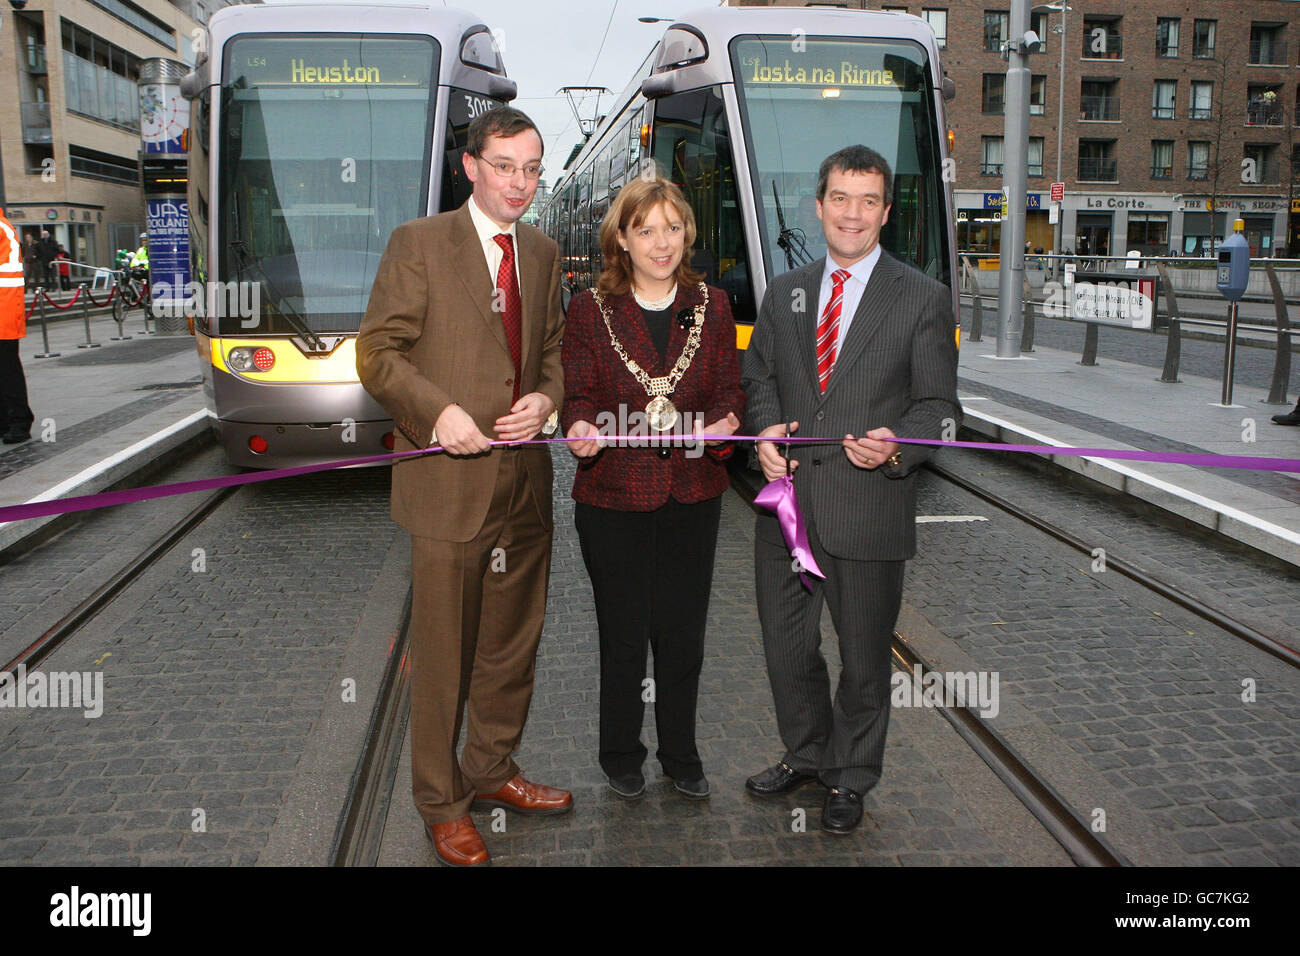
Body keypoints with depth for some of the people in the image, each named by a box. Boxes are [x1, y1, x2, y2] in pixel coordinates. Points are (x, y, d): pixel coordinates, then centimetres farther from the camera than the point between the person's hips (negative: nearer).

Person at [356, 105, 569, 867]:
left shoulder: (544, 253, 13)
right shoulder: (419, 243, -3)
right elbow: (378, 352, -5)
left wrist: (547, 396, -3)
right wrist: (438, 411, -19)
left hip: (526, 483, 6)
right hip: (451, 479, -5)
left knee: (514, 642, 16)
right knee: (443, 652, 4)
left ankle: (492, 770, 36)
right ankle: (442, 803, 23)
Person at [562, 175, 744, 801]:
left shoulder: (711, 305, 7)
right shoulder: (590, 309, 0)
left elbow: (729, 391, 5)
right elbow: (578, 394, 0)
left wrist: (720, 427, -17)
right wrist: (580, 429, -23)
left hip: (693, 494, 2)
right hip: (614, 496, -2)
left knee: (684, 633, 10)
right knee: (623, 636, 9)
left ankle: (681, 756, 31)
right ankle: (621, 758, 30)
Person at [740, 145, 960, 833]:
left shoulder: (923, 299, 0)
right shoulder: (784, 292, 12)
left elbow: (937, 403, -1)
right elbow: (758, 376, 17)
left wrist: (897, 445, -22)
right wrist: (765, 427, -4)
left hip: (868, 510, -3)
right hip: (787, 500, 4)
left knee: (864, 655, 10)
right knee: (785, 643, 15)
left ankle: (849, 779, 32)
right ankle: (806, 755, 40)